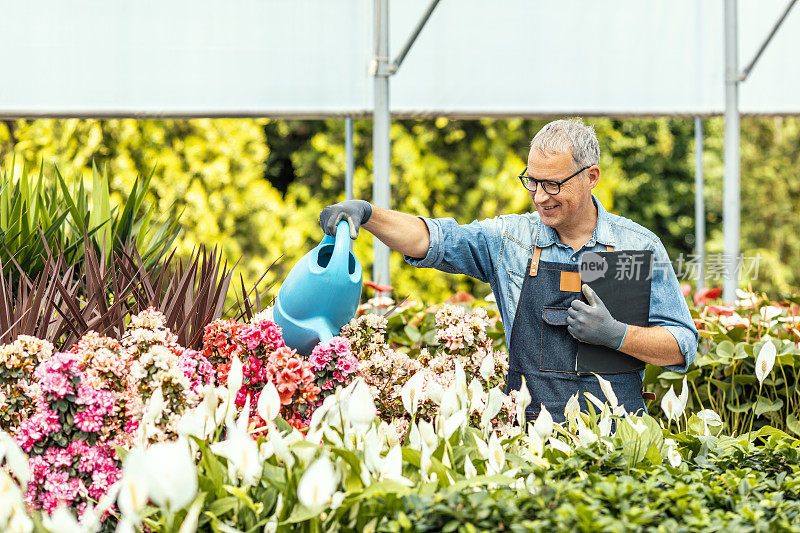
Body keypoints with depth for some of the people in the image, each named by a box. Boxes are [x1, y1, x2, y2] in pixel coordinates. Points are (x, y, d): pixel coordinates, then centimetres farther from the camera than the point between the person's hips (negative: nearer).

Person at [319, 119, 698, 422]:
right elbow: (431, 240, -1)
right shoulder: (510, 238, 8)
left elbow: (682, 347, 4)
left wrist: (616, 335, -13)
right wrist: (366, 214, -18)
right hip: (529, 435, 1)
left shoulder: (641, 247, 4)